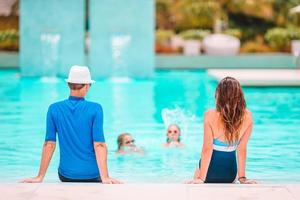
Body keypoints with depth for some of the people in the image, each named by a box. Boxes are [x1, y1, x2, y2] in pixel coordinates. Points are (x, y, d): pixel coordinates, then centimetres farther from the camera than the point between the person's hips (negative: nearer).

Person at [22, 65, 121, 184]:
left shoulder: (54, 109, -1)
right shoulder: (95, 109, -6)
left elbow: (49, 144, -2)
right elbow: (99, 145, -11)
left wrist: (40, 177, 1)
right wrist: (105, 177, -13)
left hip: (66, 175, 2)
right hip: (92, 174, -1)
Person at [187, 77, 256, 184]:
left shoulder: (210, 116, -21)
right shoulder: (247, 117, -14)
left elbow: (207, 149, -17)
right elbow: (241, 149, -7)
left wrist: (201, 178, -11)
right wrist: (242, 177, 0)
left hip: (210, 170, -2)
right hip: (230, 173, 2)